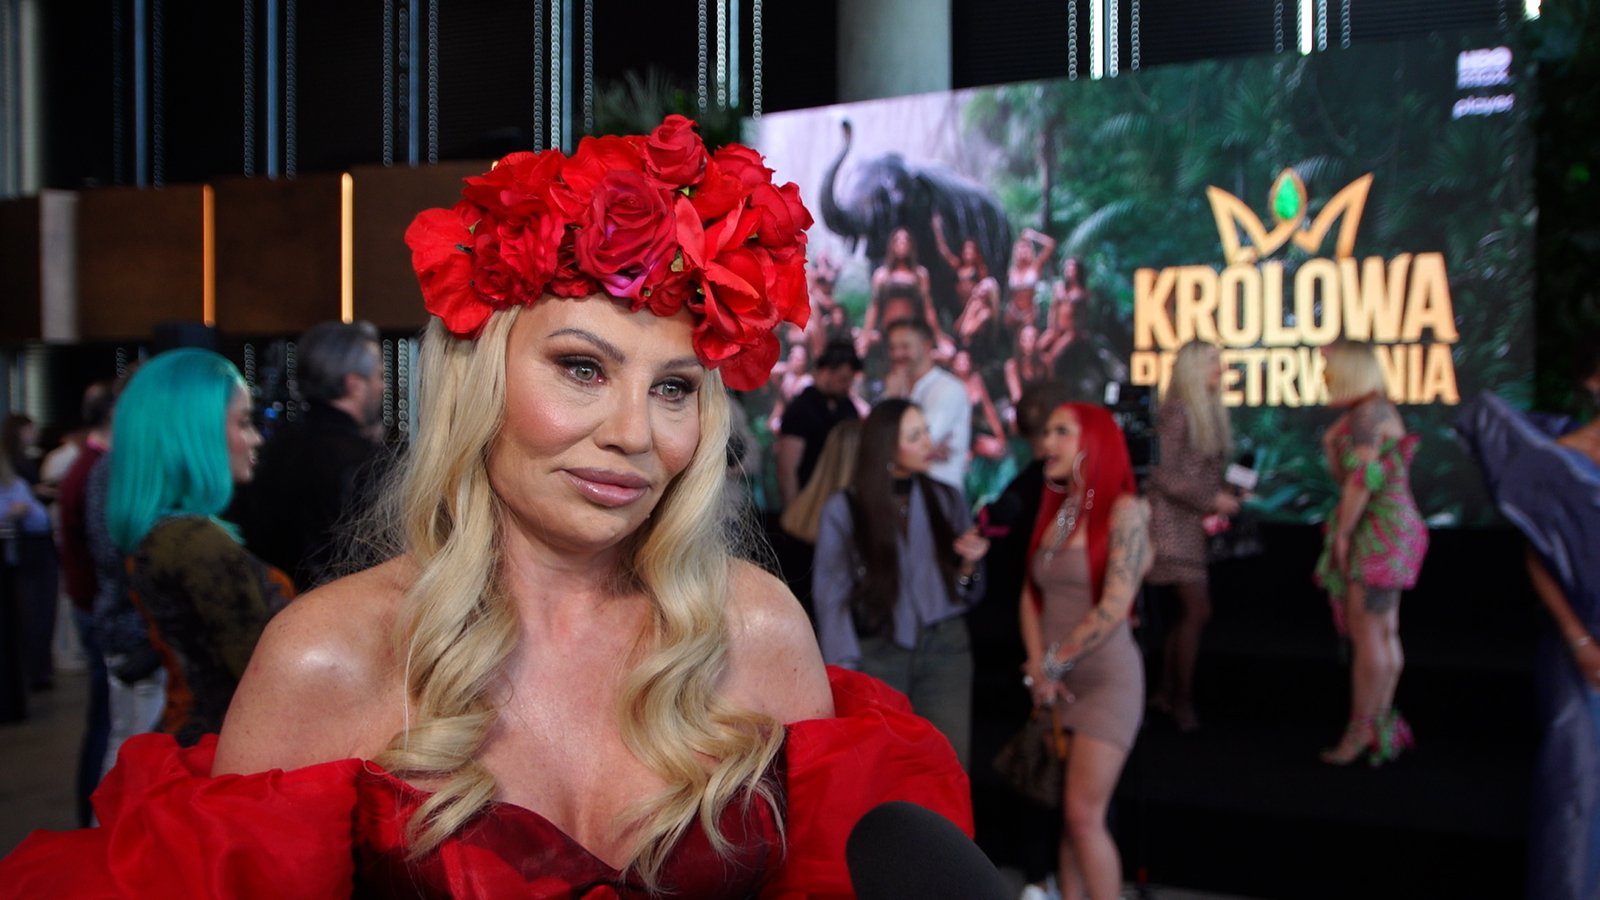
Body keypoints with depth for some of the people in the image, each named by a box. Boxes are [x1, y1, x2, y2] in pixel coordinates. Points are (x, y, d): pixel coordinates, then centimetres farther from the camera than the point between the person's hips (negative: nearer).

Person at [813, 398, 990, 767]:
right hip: (878, 653, -2)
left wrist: (969, 564, -9)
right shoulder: (844, 508, -4)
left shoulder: (946, 499, 6)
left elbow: (966, 594, 12)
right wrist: (846, 672, -10)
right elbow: (831, 596, -3)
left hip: (945, 648, 2)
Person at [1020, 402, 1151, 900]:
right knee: (1066, 814, 8)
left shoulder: (1123, 511, -10)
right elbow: (1031, 596, 10)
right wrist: (1039, 668, -3)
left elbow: (1114, 607, -17)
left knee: (1084, 814, -10)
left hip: (1104, 678, -6)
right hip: (1056, 685, 6)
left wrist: (1054, 664, -10)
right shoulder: (1052, 510, 11)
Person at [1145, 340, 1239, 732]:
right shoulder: (1176, 411, -11)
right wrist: (1211, 500, -15)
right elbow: (1164, 474, -16)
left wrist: (1227, 493, 1)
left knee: (1188, 612, 10)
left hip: (1197, 522, 8)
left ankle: (1165, 692, 19)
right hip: (1174, 519, -8)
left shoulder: (1209, 412, 14)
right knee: (1197, 610, -10)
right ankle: (1183, 700, -1)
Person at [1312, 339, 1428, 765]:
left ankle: (1360, 730, -4)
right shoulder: (1378, 411, 18)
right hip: (1387, 529, 11)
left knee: (1366, 631, -8)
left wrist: (1343, 533, -15)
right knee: (1383, 632, 12)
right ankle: (1381, 725, 17)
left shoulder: (1367, 413, -14)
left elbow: (1361, 477, -20)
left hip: (1377, 525, -10)